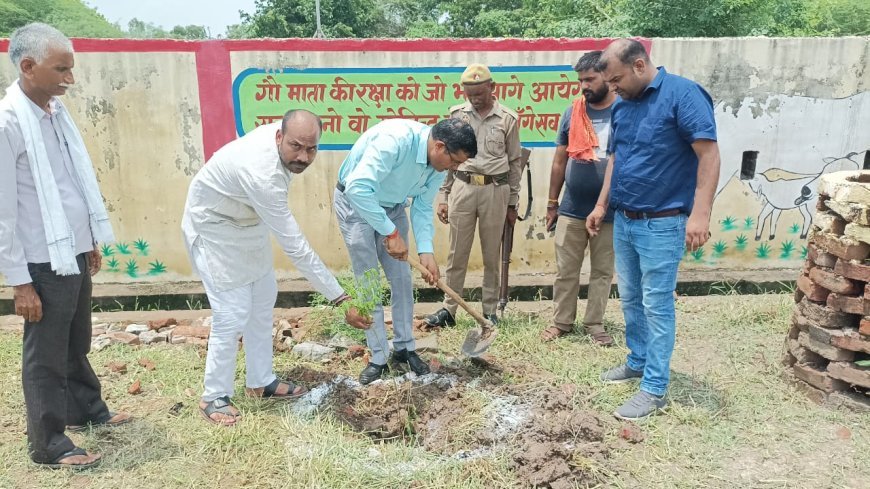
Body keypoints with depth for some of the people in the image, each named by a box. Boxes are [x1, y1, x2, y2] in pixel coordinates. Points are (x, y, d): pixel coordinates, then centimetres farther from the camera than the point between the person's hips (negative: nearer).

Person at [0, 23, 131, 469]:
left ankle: (87, 410, 42)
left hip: (73, 252, 8)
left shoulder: (55, 111, 5)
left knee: (76, 344, 23)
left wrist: (90, 241, 17)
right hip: (44, 261, -7)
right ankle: (48, 444, 24)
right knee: (46, 355, 8)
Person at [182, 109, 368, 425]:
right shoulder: (261, 174, -41)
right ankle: (213, 397, 12)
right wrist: (340, 299, -38)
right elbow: (296, 248, -40)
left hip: (248, 221, 9)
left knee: (262, 301, 12)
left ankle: (260, 382, 27)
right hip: (213, 227, -8)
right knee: (233, 313, -8)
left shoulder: (281, 132, -17)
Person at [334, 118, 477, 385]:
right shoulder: (395, 139, -37)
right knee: (368, 282, -5)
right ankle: (378, 357, 7)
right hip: (355, 203, -6)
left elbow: (422, 208, -4)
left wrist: (426, 251, -17)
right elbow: (357, 187, -43)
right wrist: (391, 233, -39)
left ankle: (404, 349, 19)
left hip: (392, 207, 6)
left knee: (401, 278, 5)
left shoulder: (439, 165, -13)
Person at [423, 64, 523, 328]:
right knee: (457, 254, 4)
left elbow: (515, 162, 7)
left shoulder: (507, 118, 2)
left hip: (496, 189, -1)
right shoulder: (456, 115, 5)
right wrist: (442, 196, 5)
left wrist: (512, 203, 7)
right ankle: (448, 309, 14)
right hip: (462, 187, 1)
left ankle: (490, 311, 18)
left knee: (492, 255, 6)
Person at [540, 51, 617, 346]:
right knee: (565, 271, 9)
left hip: (611, 211, -2)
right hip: (571, 210, 2)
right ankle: (561, 322, 22)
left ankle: (594, 323, 25)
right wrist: (552, 203, 9)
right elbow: (559, 161, 9)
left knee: (602, 272, 11)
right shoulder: (572, 113, 3)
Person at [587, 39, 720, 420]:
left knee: (656, 305, -1)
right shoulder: (622, 105, 9)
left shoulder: (682, 94, -13)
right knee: (630, 299, 16)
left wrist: (700, 214, -23)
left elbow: (709, 154, -17)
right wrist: (601, 206, 16)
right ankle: (638, 361, 34)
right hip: (623, 221, 8)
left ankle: (655, 388, 9)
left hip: (661, 224, -7)